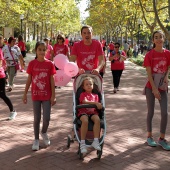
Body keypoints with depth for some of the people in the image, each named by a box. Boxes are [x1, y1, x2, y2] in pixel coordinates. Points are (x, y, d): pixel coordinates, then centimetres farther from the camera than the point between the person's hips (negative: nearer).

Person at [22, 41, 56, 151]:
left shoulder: (49, 64, -5)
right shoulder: (32, 63, -3)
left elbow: (52, 81, -2)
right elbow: (29, 80, 2)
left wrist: (53, 95, -5)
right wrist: (25, 94, 2)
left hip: (47, 95, 0)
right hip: (35, 95, 1)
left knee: (47, 118, -3)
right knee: (37, 118, 7)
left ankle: (44, 132, 28)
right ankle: (36, 139, 21)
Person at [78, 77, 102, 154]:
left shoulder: (95, 95, 24)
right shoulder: (82, 94, 13)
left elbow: (98, 105, 16)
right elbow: (85, 102, -8)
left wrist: (99, 106, -9)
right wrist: (95, 103, -19)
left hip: (93, 112, 3)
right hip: (83, 112, -3)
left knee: (97, 119, -34)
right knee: (85, 121, -38)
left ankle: (96, 141, -34)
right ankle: (82, 143, -32)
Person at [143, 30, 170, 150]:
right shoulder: (149, 55, -9)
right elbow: (149, 73, -11)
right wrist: (154, 89, -16)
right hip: (151, 87, -2)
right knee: (151, 112, 6)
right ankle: (150, 136, 21)